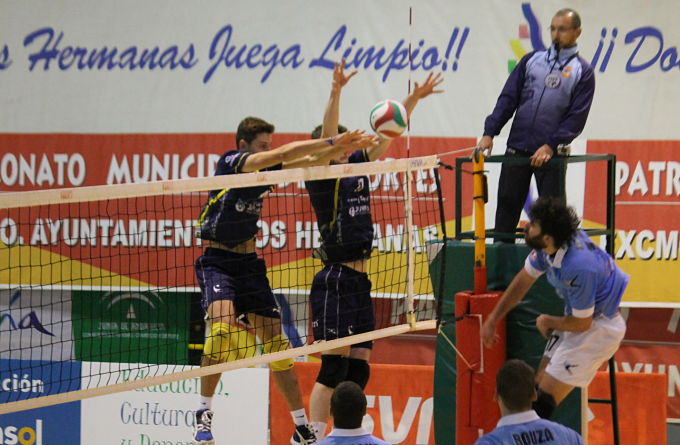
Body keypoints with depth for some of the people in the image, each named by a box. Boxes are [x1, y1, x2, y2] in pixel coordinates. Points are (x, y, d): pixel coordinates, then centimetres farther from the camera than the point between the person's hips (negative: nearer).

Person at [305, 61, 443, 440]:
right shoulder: (322, 175, -6)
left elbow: (386, 135, 17)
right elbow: (327, 133, -21)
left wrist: (415, 98, 10)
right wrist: (336, 92, -33)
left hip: (360, 280, 8)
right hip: (336, 280, -8)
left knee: (359, 369, 6)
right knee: (334, 366, -11)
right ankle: (314, 440, -11)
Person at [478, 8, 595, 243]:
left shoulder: (583, 71, 2)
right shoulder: (531, 60, 11)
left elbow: (577, 117, -4)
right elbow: (508, 98, 9)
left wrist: (551, 146, -15)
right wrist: (490, 133, -3)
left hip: (550, 154, -3)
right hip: (517, 149, 3)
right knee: (507, 206, 4)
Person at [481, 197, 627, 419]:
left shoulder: (579, 266, -35)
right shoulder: (548, 246, -10)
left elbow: (581, 324, -22)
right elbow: (524, 280, 9)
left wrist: (548, 322, -2)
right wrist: (492, 319, 11)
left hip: (598, 328, -9)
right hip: (579, 315, 9)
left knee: (543, 401, -13)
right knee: (539, 386, 13)